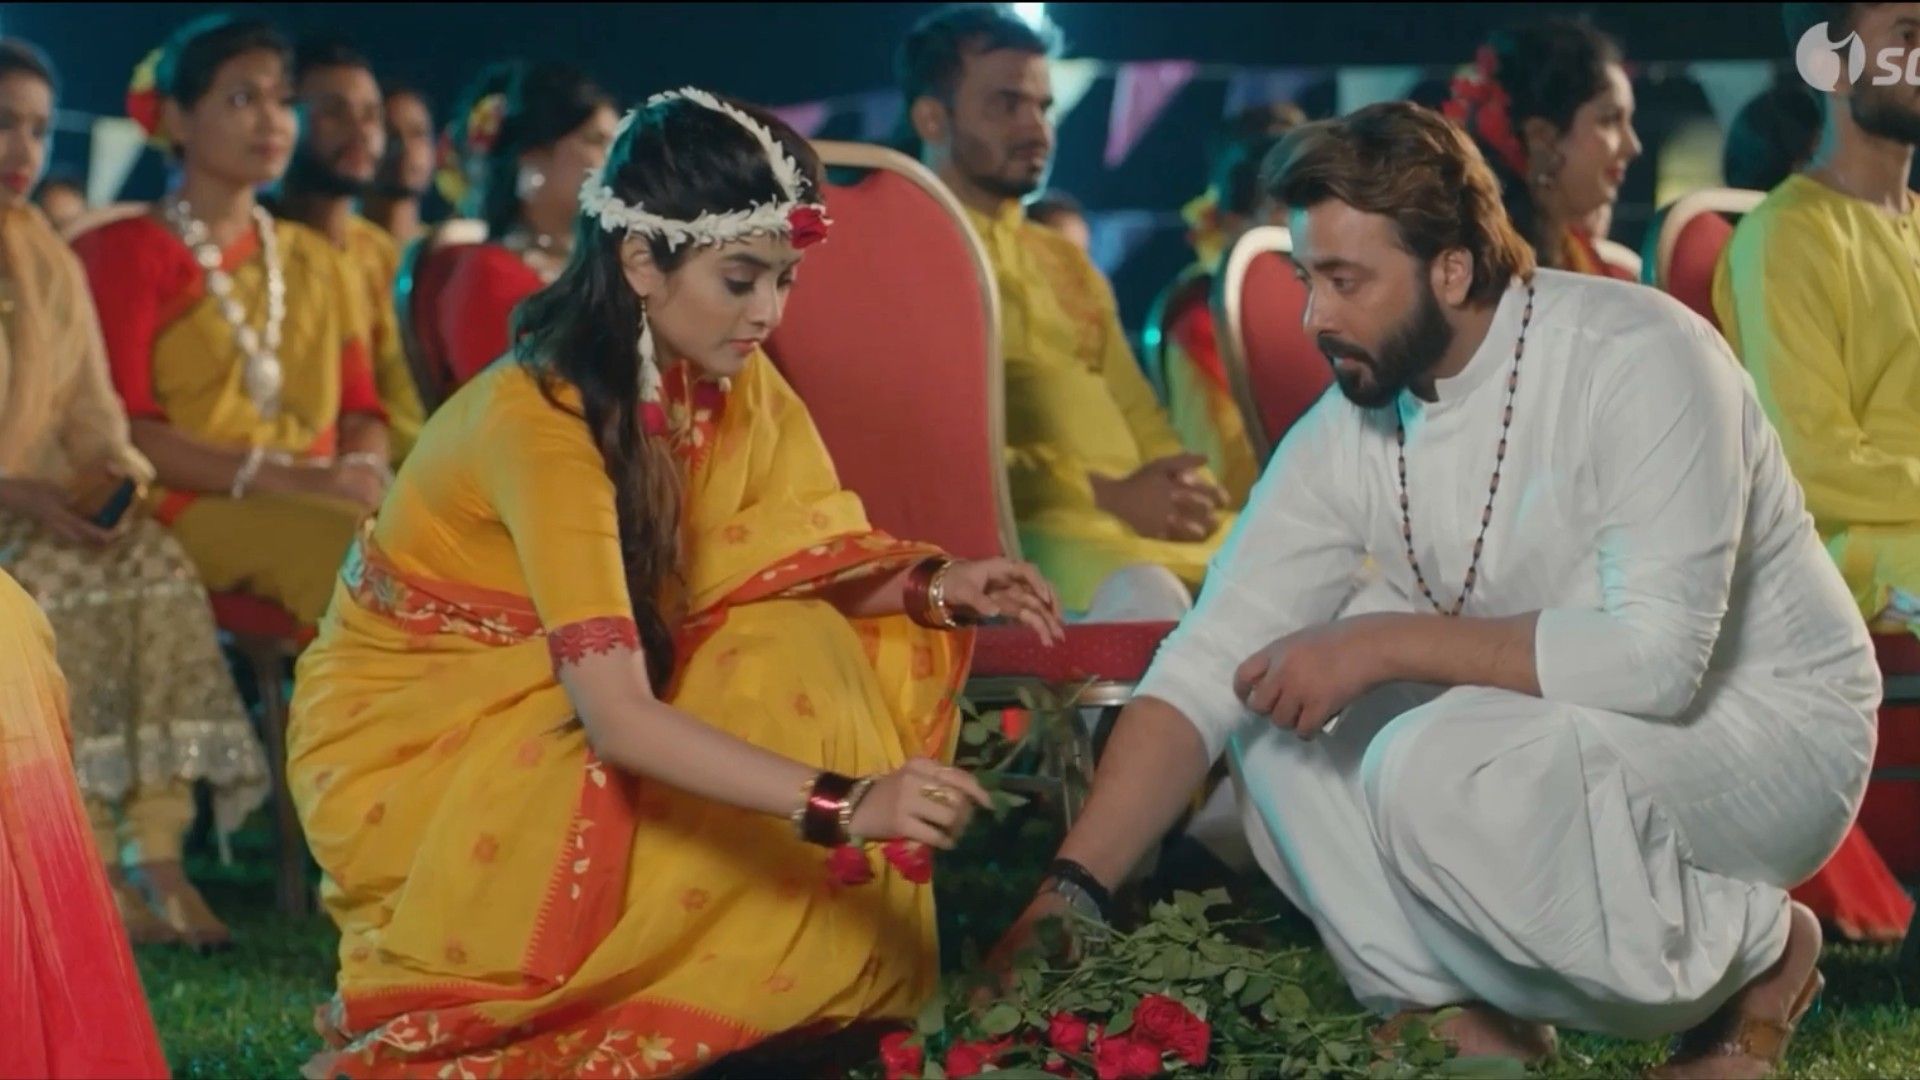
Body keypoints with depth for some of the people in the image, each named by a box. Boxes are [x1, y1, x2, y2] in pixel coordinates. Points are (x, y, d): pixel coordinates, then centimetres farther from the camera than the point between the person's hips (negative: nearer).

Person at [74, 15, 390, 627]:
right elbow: (122, 428, -6)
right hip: (189, 508, -5)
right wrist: (276, 477, -16)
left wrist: (364, 471, -5)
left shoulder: (314, 261, 25)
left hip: (319, 505, 6)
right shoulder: (127, 251, 5)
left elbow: (361, 410, 20)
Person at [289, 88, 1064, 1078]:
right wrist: (842, 803, -45)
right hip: (416, 738, -7)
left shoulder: (732, 382, -7)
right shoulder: (539, 420, -30)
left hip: (562, 718, 7)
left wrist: (934, 586, -24)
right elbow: (617, 716, -38)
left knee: (797, 654, -16)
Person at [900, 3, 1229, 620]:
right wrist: (1103, 496, -17)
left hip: (1150, 520, 8)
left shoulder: (1067, 263, 28)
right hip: (1012, 529, -8)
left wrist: (1186, 491, 3)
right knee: (1146, 599, -38)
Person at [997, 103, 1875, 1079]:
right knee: (1278, 690, -8)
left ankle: (1754, 956, -7)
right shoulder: (1347, 431, -6)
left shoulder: (1639, 359, -24)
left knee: (1433, 769, -30)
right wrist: (1071, 889, -20)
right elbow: (1207, 668, -9)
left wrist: (1382, 642, -30)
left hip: (1771, 734, -6)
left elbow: (1656, 653, -32)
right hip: (1553, 735, 7)